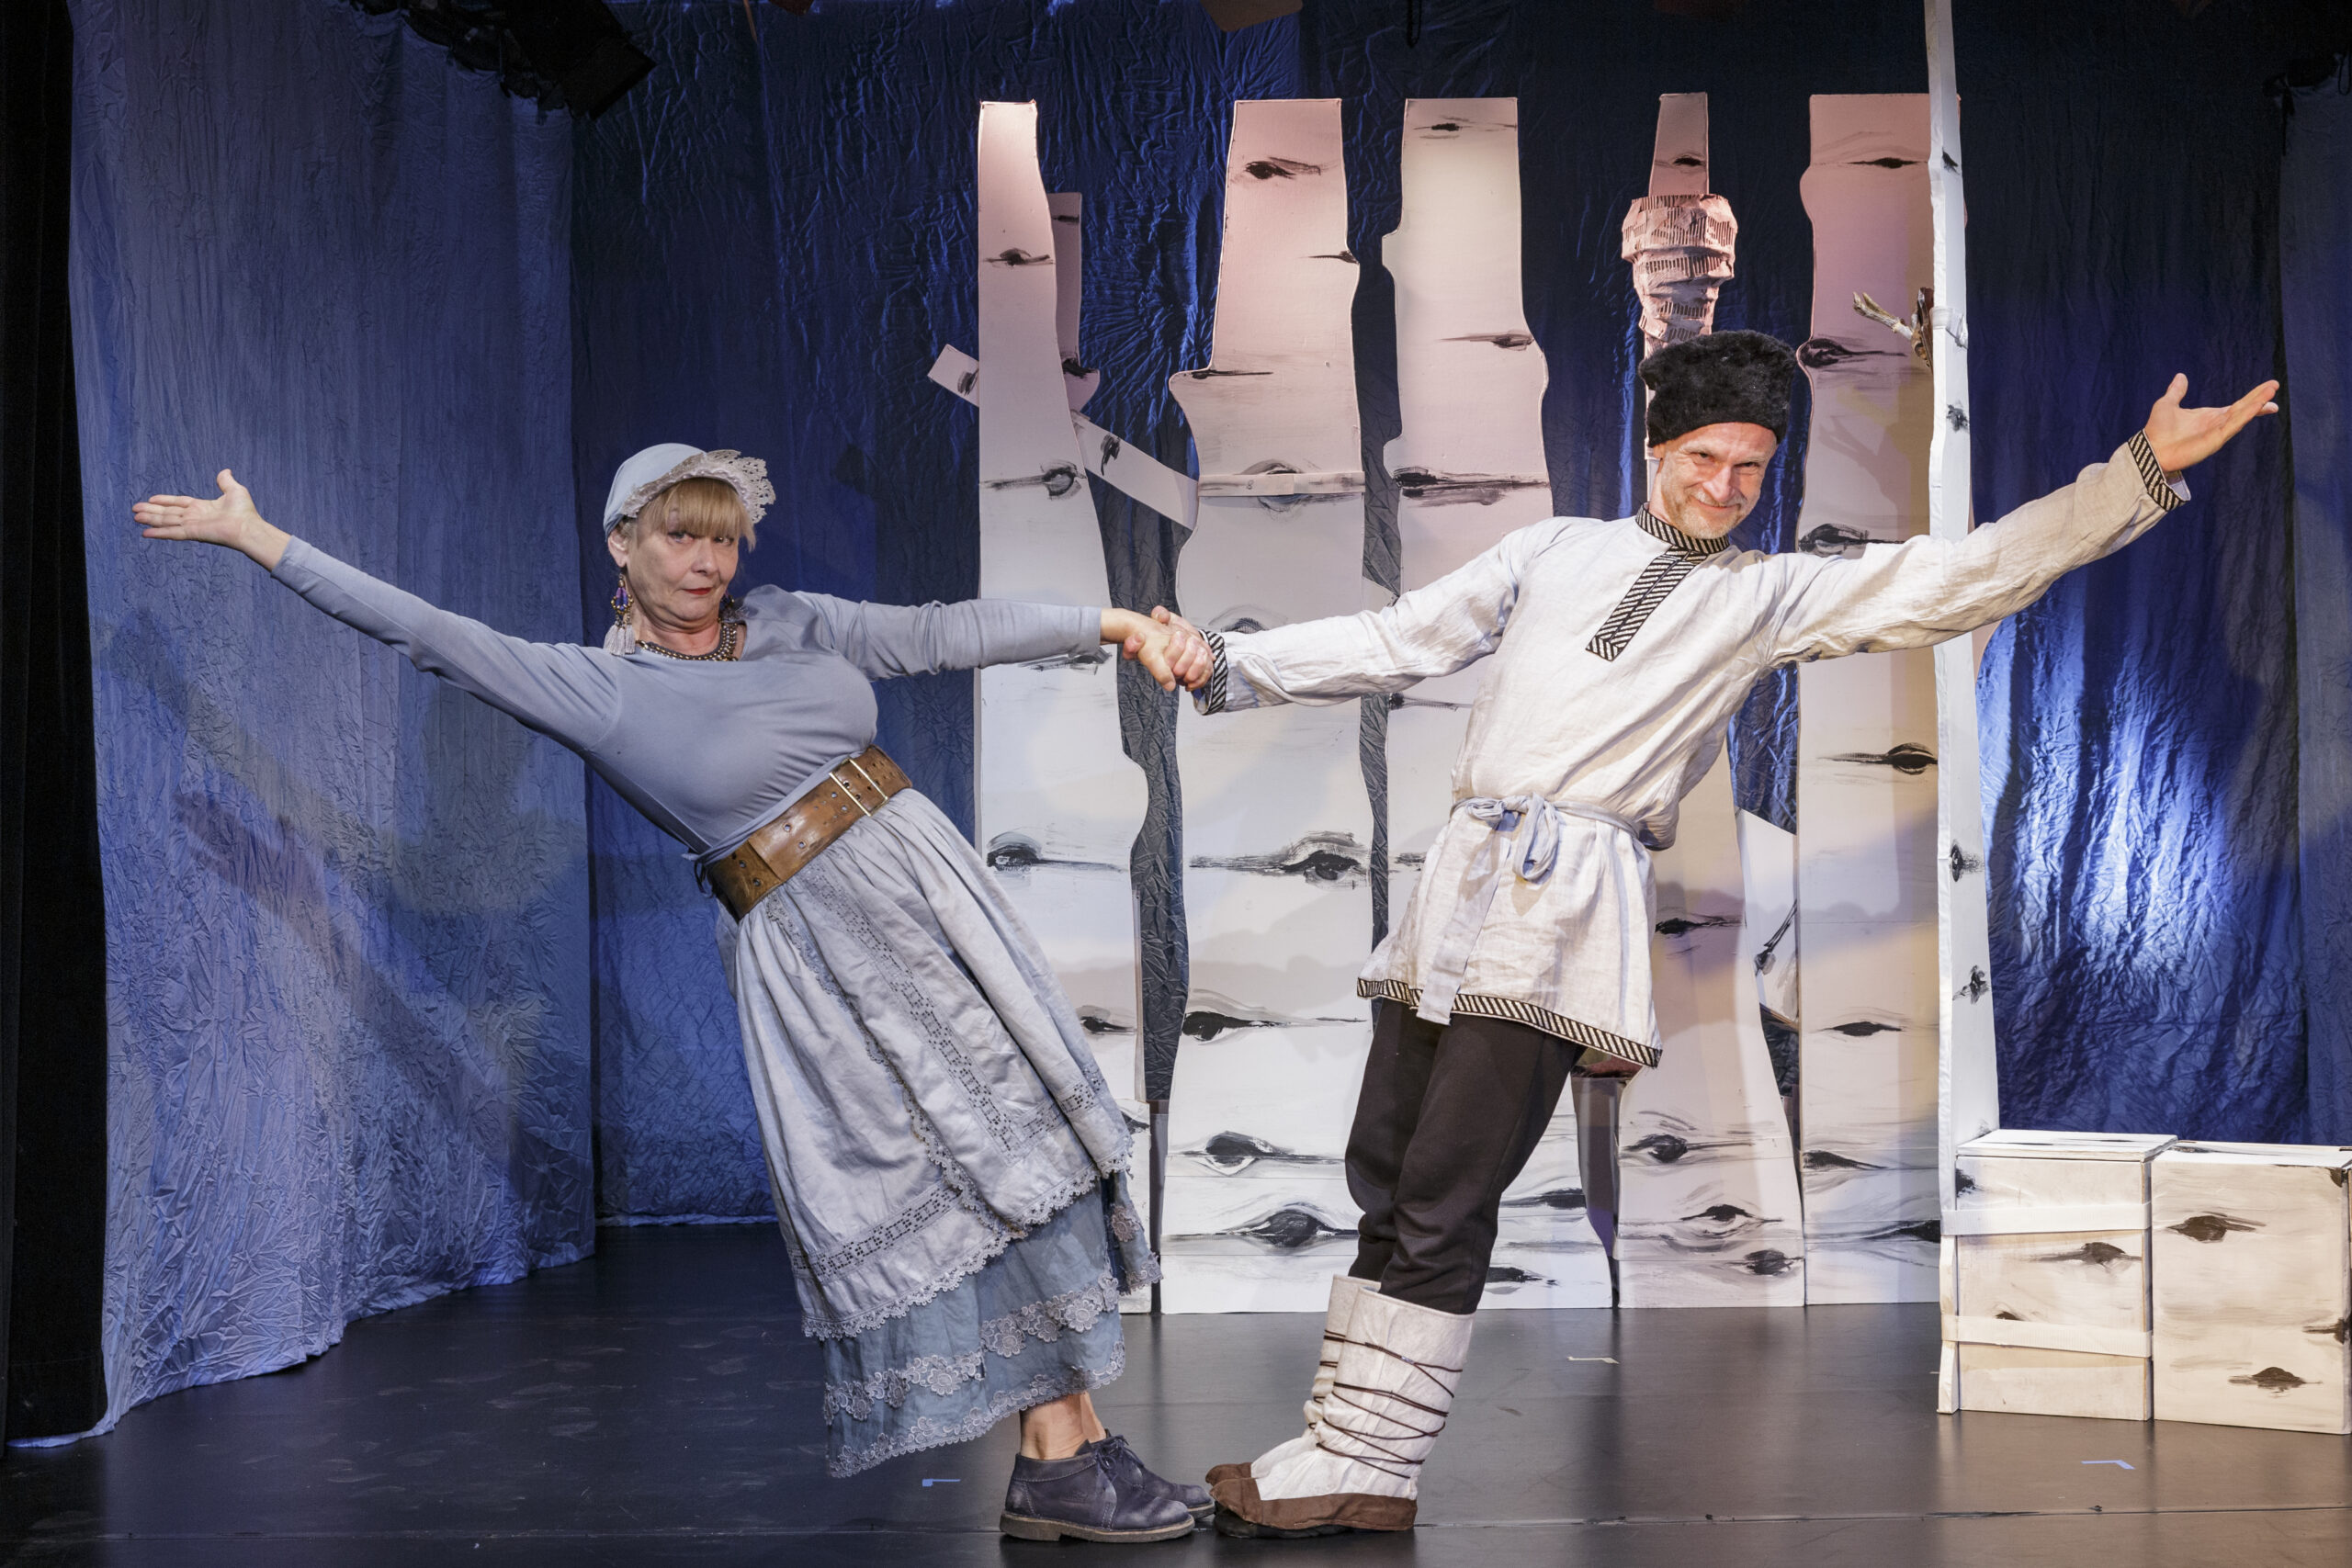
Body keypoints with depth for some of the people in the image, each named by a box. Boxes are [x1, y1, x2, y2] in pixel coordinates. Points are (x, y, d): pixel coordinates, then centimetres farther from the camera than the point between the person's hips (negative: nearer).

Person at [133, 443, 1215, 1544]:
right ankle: (1060, 1465, 3)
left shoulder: (786, 623, 11)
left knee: (1028, 1144, 3)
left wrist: (1119, 623, 0)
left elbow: (944, 634, 7)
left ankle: (1079, 1444, 8)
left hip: (923, 888, 6)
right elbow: (425, 632, -4)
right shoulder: (596, 690, -2)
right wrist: (258, 538, -4)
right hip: (816, 948, -5)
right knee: (953, 1178, -6)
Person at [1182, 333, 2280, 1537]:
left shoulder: (1771, 596, 15)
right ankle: (1343, 1449, 11)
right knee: (1383, 1182, 4)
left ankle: (1372, 1463, -2)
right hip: (1457, 884, 4)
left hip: (1566, 904, -4)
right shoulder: (1555, 551, 22)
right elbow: (1392, 643, 21)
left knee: (1442, 1204, -9)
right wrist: (1227, 665, 13)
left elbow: (1971, 576, 10)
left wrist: (2143, 472, 4)